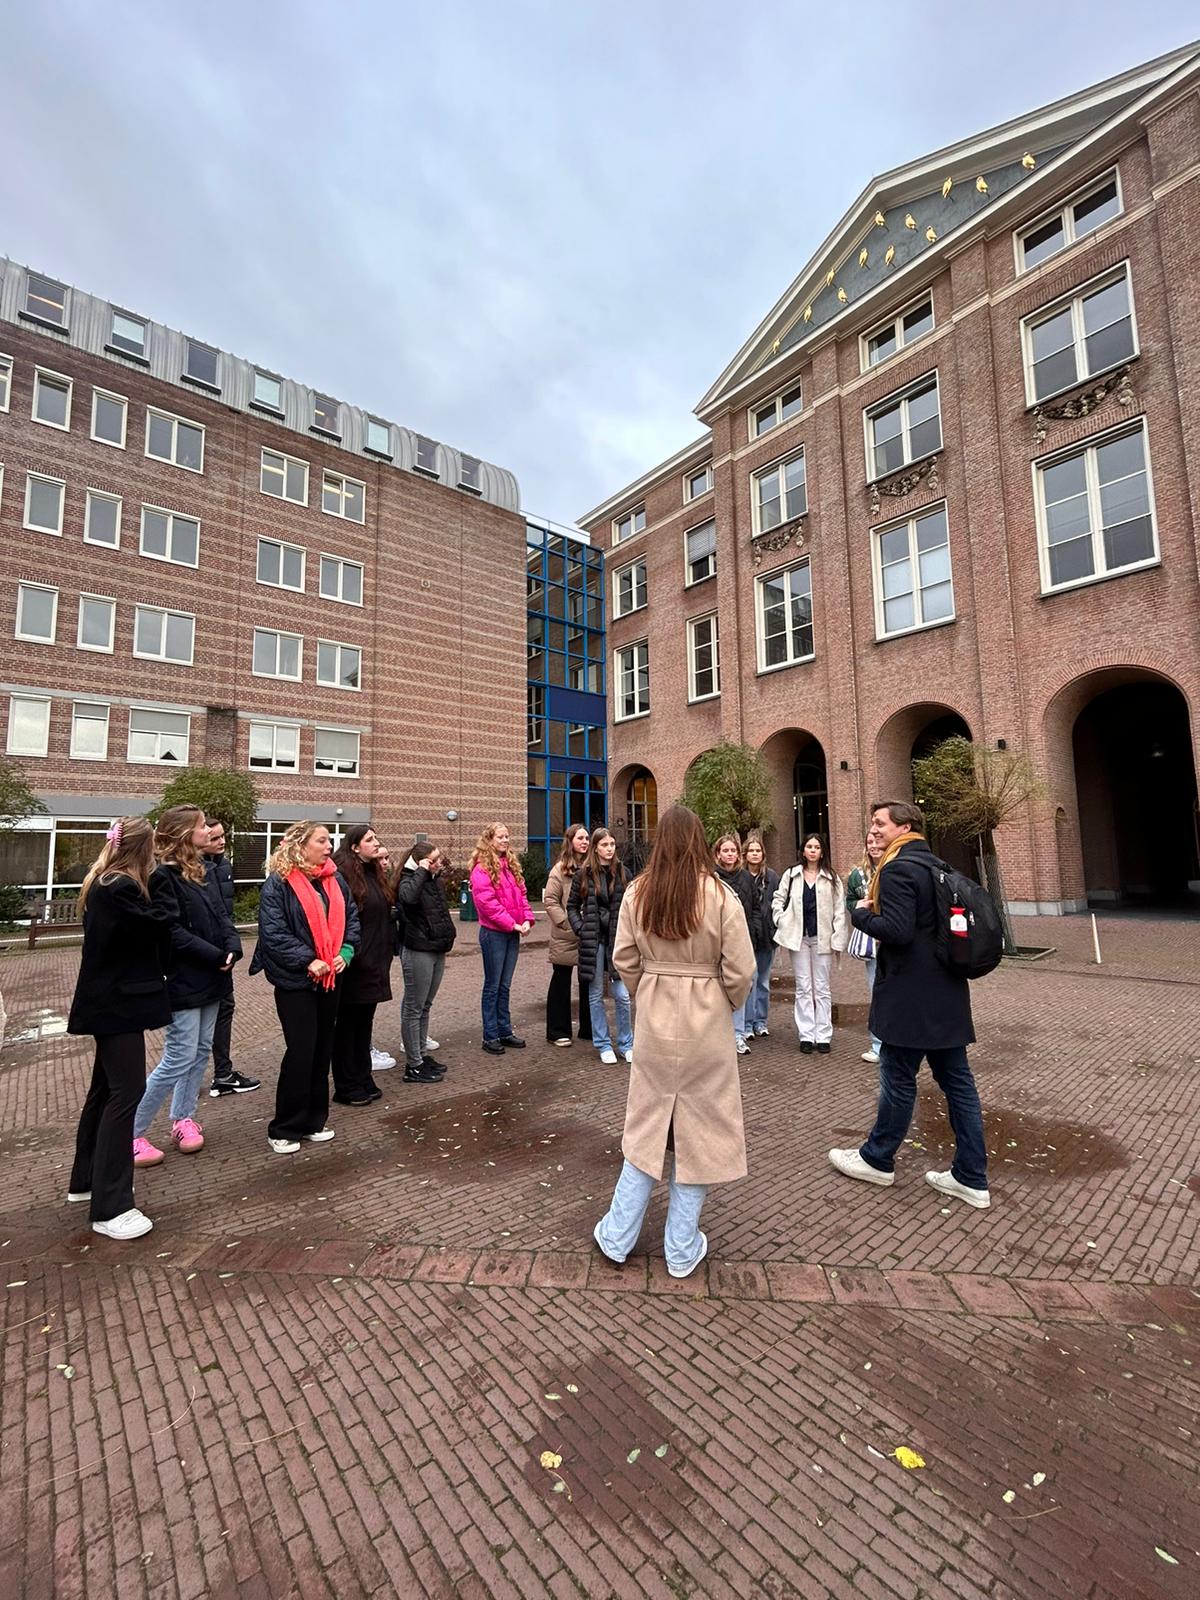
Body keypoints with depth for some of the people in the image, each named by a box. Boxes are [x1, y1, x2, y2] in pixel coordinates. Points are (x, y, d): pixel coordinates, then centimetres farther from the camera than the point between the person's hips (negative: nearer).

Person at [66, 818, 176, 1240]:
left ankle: (86, 1181, 34)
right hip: (117, 1003, -11)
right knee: (125, 1091, -7)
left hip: (110, 999, 11)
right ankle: (109, 1208, 0)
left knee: (106, 1088, 20)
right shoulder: (120, 888, -21)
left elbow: (140, 928, 12)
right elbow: (157, 924, -20)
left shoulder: (104, 884, 11)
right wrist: (163, 888, -9)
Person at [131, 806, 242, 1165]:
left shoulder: (203, 870, 10)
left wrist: (233, 947, -8)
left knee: (201, 1052, 14)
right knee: (179, 1059, -3)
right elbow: (172, 932, -20)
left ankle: (183, 1119, 27)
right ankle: (132, 1133, 13)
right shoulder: (162, 875, -16)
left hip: (211, 978, 8)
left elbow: (222, 914, 10)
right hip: (182, 981, -8)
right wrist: (217, 956, -19)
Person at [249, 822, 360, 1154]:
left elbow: (351, 918, 10)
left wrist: (345, 952, -5)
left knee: (322, 1050, 13)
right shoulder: (278, 883, -12)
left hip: (330, 978, 6)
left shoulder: (335, 880, 6)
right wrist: (307, 961, -22)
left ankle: (314, 1121, 28)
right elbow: (273, 933, -17)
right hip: (295, 980, -6)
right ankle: (284, 1129, 16)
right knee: (301, 1052, -3)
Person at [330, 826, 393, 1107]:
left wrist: (385, 955, 14)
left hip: (374, 963, 8)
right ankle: (346, 1087, 19)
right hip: (355, 965, -8)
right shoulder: (343, 875, -15)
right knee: (347, 1025, 6)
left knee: (364, 1023, 16)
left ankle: (363, 1081, 28)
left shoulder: (374, 873, 11)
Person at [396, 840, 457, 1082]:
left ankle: (421, 1053, 28)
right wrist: (422, 871, -26)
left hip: (437, 951, 8)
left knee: (425, 1006, 17)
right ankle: (413, 1065, 8)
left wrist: (447, 939, 18)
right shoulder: (410, 879, -12)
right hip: (418, 952, -8)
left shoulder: (436, 880, 12)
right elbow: (408, 897, -37)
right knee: (414, 1008, 1)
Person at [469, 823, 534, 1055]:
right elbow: (487, 902, -18)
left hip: (513, 933, 7)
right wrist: (512, 924, -17)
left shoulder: (511, 865, 12)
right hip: (493, 933, -7)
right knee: (493, 986, 3)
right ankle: (490, 1036, 13)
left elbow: (521, 894, 12)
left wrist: (527, 919, -3)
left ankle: (505, 1031, 23)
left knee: (504, 986, 14)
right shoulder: (482, 869, -11)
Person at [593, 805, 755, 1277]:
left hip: (654, 1020, 3)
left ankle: (617, 1237, 30)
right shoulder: (719, 894, -15)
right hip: (706, 1022, -2)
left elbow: (624, 959, -2)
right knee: (696, 1131, 14)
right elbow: (739, 969, -12)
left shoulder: (637, 892, -7)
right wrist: (730, 1005, 7)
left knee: (648, 1125, 19)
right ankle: (682, 1251, 29)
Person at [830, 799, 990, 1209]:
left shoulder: (897, 869, -17)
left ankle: (878, 1159, 24)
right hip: (947, 991, 9)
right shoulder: (936, 865, 12)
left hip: (909, 996, -9)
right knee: (956, 1080, 13)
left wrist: (862, 913, -9)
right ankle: (971, 1178, 22)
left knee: (898, 1079, 6)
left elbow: (896, 931, -26)